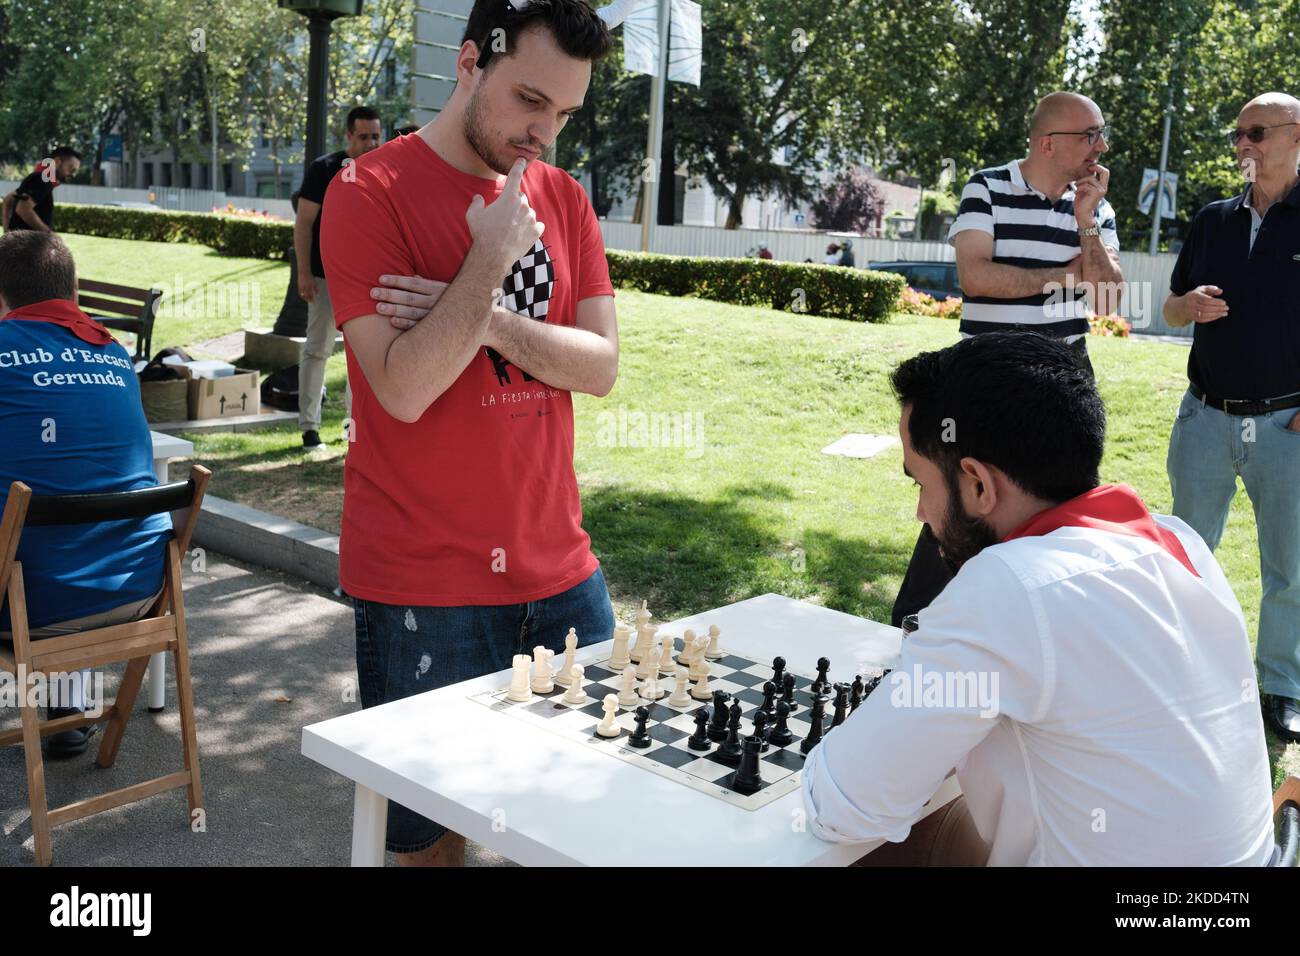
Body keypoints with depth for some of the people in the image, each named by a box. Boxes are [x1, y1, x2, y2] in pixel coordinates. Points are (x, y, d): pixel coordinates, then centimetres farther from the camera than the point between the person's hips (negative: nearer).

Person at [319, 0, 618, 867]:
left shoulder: (563, 197, 8)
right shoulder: (371, 193, -8)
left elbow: (602, 366, -2)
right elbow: (403, 390, -17)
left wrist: (482, 318, -15)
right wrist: (489, 263, -19)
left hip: (560, 568, 5)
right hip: (424, 586, -5)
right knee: (433, 830, 8)